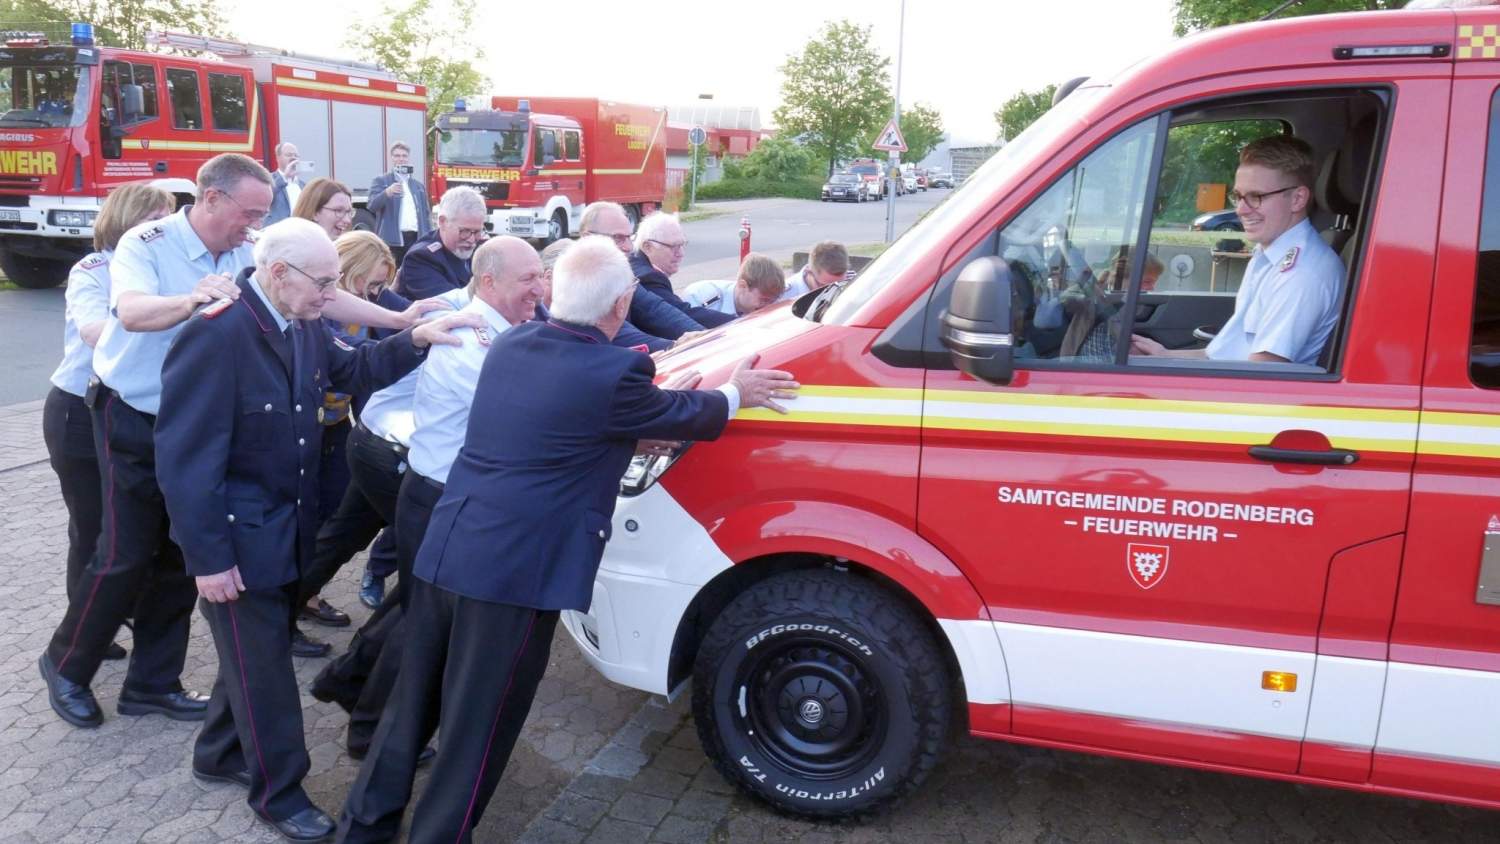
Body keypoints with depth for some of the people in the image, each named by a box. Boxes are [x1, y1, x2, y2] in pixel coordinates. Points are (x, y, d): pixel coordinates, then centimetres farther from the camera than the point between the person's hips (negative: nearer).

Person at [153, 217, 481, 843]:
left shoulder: (303, 326, -1)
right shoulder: (213, 337, -26)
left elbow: (353, 369, 16)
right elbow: (184, 458, -24)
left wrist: (415, 340, -4)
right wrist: (208, 557, -23)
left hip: (286, 527, 8)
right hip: (238, 536, -8)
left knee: (257, 646, 23)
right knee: (263, 664, 6)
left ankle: (220, 754, 44)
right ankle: (278, 792, 24)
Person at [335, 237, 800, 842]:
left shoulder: (511, 344, 7)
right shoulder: (612, 374, -14)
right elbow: (691, 419, 4)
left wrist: (663, 396, 28)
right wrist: (735, 395, 22)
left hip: (442, 554, 8)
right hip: (514, 573, -7)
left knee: (413, 702, 22)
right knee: (476, 730, 9)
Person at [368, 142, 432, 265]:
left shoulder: (418, 185, 19)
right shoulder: (380, 181, 6)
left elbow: (426, 214, 19)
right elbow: (371, 206, -9)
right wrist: (387, 192, -27)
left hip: (417, 239, 4)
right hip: (392, 240, -4)